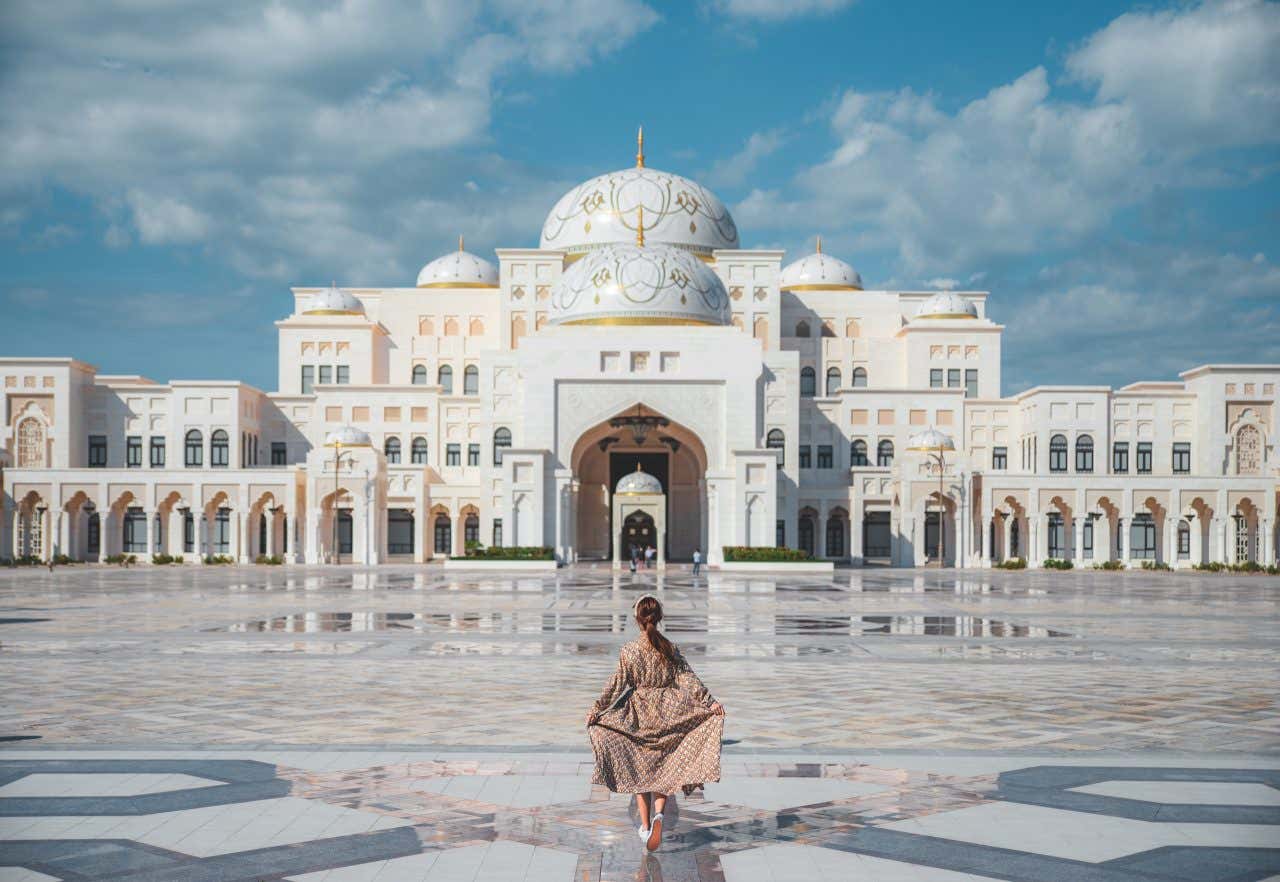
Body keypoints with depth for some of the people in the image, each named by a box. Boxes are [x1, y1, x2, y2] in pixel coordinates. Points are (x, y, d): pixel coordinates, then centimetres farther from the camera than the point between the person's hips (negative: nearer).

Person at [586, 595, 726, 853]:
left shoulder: (628, 651, -8)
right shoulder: (670, 649, -5)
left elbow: (617, 685, -8)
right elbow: (688, 679, -8)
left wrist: (597, 709, -2)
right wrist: (709, 703, -6)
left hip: (638, 716, -1)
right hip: (667, 717, 1)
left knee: (639, 771, 13)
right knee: (663, 768, 10)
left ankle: (645, 825, 13)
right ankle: (658, 814, -13)